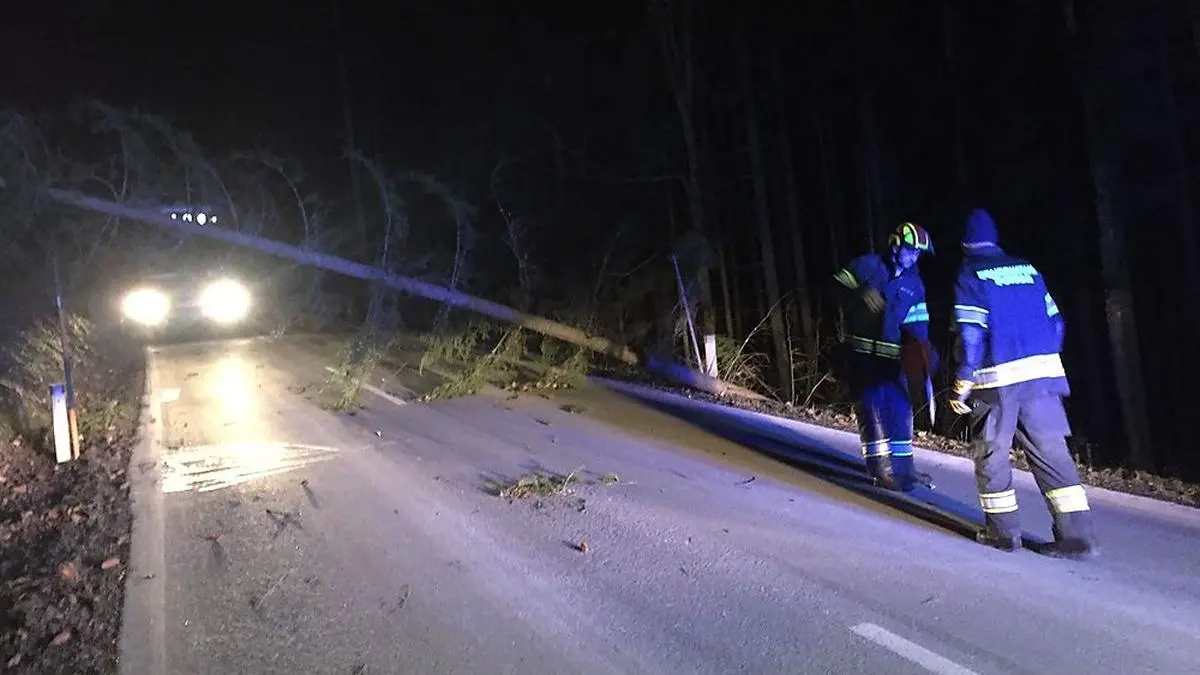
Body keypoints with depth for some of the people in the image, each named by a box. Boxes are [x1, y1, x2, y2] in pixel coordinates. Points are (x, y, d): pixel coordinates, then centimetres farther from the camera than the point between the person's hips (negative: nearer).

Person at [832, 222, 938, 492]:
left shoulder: (914, 284, 8)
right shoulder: (868, 265, -4)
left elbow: (916, 322, 4)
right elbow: (839, 287, -2)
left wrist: (925, 348, -13)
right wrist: (861, 297, -20)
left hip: (891, 356, 5)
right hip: (860, 353, -5)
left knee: (901, 409, 6)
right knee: (872, 409, -8)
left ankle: (902, 466, 20)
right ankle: (882, 470, -2)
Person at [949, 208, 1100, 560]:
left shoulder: (969, 276, -2)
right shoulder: (1027, 269, 14)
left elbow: (971, 334, -11)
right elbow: (1055, 322, 14)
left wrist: (961, 385, -7)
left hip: (997, 378, -4)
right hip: (1043, 373, 5)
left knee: (992, 453, 9)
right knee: (1051, 450, 6)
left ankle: (1003, 530, 14)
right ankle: (1077, 534, 2)